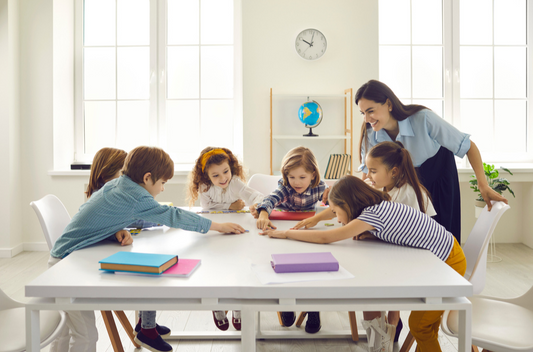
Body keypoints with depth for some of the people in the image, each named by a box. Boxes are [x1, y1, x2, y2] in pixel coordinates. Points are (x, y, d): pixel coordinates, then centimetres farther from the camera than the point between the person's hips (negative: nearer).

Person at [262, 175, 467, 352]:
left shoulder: (373, 214, -26)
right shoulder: (380, 206, 1)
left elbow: (325, 238, -25)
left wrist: (284, 233, -17)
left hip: (448, 262, -9)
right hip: (439, 255, 9)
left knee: (420, 326, 2)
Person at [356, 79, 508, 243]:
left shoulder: (423, 119, -34)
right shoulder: (370, 135, -23)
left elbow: (468, 146, -25)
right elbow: (368, 175, -11)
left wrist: (483, 186, -31)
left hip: (438, 171, -2)